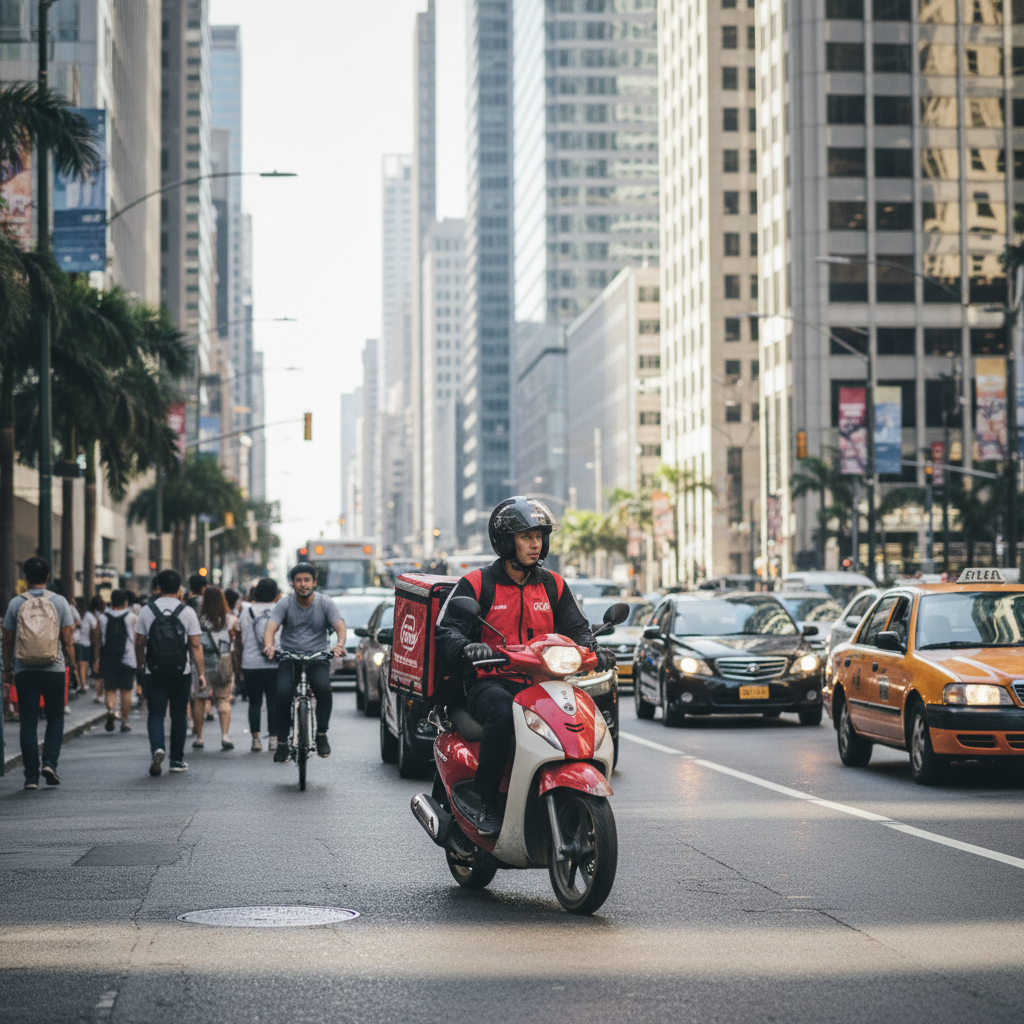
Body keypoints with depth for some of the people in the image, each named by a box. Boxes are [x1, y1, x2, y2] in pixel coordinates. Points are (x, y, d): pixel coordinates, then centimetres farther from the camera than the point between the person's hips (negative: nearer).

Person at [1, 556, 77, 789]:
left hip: (25, 671, 0)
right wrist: (72, 664, 11)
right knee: (55, 718, 14)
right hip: (54, 670, 0)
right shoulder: (59, 602, -1)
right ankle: (50, 762, -4)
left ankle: (31, 775, 1)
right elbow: (68, 639, -2)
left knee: (28, 722, 4)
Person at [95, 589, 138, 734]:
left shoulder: (102, 618, 5)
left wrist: (97, 659, 13)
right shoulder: (132, 618, 0)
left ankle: (110, 709, -23)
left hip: (108, 659, 1)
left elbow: (99, 641, 7)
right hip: (127, 659, -1)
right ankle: (124, 721, 7)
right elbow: (137, 641, -2)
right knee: (126, 690, 5)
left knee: (110, 689, 5)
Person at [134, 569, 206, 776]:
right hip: (181, 672, 0)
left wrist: (140, 666, 16)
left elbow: (139, 643, 3)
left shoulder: (147, 610, 1)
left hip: (155, 672, 0)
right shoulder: (187, 611, -2)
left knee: (156, 713, 2)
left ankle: (157, 748, -23)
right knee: (179, 715, 11)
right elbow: (195, 645, -4)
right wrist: (201, 673, -2)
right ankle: (177, 759, 16)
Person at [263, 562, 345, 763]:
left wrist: (339, 644, -31)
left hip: (317, 658, 0)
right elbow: (271, 627, -10)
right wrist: (268, 645, -34)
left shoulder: (325, 603, 2)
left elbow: (340, 626, -8)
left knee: (323, 688, -29)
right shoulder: (284, 604, 1)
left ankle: (322, 734, -11)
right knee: (283, 693, -23)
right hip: (289, 658, 0)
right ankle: (282, 742, -10)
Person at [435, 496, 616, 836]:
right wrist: (467, 647, -27)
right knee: (504, 714, -38)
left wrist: (594, 649, -9)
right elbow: (447, 631, -3)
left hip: (539, 682, 4)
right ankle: (488, 805, -24)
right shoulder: (476, 583, 3)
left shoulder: (553, 585, 15)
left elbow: (575, 629, 15)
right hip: (489, 682, -4)